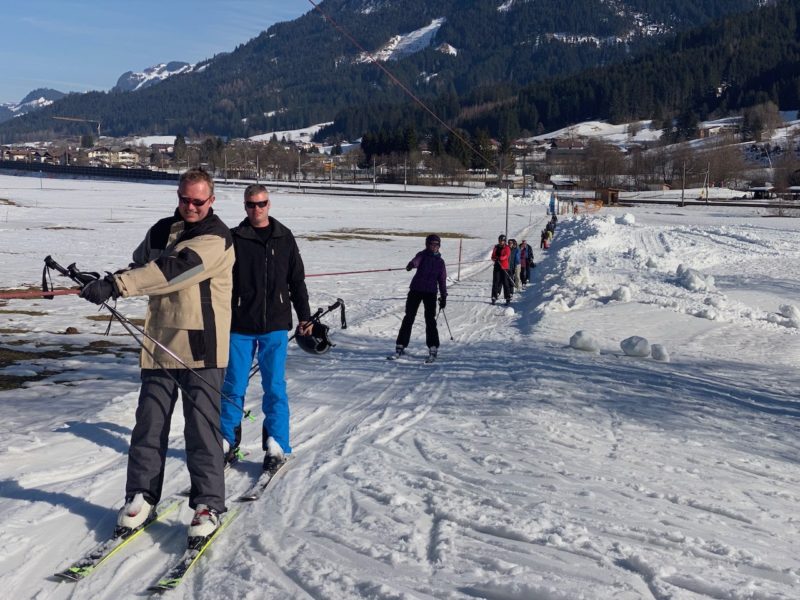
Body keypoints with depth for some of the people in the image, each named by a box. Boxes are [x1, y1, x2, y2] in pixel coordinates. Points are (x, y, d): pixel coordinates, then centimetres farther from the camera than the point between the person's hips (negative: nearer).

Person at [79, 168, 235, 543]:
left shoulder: (216, 237, -10)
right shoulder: (161, 231, 13)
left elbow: (172, 269, -23)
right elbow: (140, 266, 20)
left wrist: (115, 284, -29)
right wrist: (109, 285, -3)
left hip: (201, 346, -6)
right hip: (159, 343, 6)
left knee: (202, 427, -3)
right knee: (149, 424, 8)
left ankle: (208, 504, 6)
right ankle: (141, 498, 19)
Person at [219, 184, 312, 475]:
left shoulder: (284, 238, 9)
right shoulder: (233, 238, 3)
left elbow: (297, 280, 13)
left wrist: (304, 316, 10)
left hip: (275, 325, 1)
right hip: (239, 325, 0)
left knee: (275, 387, 2)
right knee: (233, 387, 4)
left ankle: (276, 446, 9)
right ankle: (227, 443, 16)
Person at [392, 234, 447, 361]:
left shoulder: (440, 261, 9)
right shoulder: (422, 255, 0)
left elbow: (442, 280, 14)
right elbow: (416, 261, -25)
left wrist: (443, 296, 11)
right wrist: (411, 265, -48)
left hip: (431, 293, 1)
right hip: (416, 290, -1)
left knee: (430, 319, -5)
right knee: (409, 318, -1)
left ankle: (433, 348, 2)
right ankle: (400, 346, 6)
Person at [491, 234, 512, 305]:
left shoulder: (506, 248, 1)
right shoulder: (496, 248, 14)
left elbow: (506, 255, -16)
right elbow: (493, 256, 12)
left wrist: (500, 258, -35)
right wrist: (494, 259, -13)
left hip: (504, 267, -4)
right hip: (497, 267, 4)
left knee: (505, 283, -4)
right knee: (495, 282, -3)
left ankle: (508, 298, 1)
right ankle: (494, 297, 0)